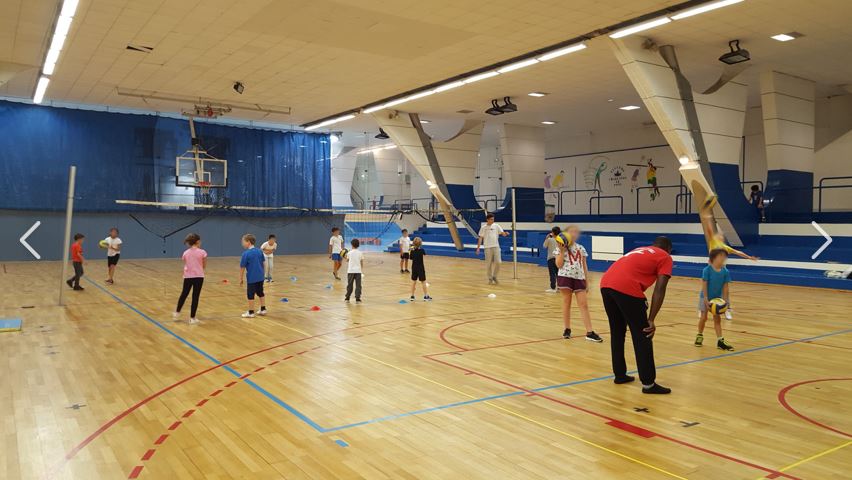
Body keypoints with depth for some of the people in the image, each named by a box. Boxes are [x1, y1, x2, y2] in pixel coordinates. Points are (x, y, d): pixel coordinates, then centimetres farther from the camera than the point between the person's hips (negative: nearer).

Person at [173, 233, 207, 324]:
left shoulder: (185, 253, 2)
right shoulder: (202, 252, -7)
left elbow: (185, 266, 5)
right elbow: (204, 267, 0)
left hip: (188, 276, 3)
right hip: (198, 277, -3)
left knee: (184, 294, 22)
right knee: (195, 297, 4)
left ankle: (177, 313, 35)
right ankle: (192, 318, 7)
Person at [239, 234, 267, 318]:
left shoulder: (246, 253, -15)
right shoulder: (259, 251, 2)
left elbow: (242, 267, -10)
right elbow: (263, 263, 10)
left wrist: (241, 278, -1)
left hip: (251, 278, -6)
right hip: (260, 277, 6)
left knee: (250, 295, 5)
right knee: (260, 293, 18)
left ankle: (251, 312, 11)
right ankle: (263, 309, 25)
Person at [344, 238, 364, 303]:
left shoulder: (350, 253, -2)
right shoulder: (360, 253, 1)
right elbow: (362, 262, 7)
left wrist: (346, 255, 40)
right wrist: (362, 270, 20)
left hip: (351, 271, 0)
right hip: (358, 271, 0)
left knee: (349, 285, 11)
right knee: (358, 285, 1)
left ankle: (347, 298, 18)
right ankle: (357, 299, -5)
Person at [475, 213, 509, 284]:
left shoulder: (496, 226, 5)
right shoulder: (483, 227, 2)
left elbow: (502, 233, -2)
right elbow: (480, 238, 4)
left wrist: (505, 234, -26)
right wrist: (478, 247, -2)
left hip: (496, 247, 1)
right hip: (487, 248, -1)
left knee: (498, 262, -7)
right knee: (488, 264, 2)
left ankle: (494, 276, 13)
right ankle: (490, 278, 16)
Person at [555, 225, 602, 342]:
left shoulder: (581, 248, 12)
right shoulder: (561, 248, 2)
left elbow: (584, 266, 14)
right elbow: (559, 265, -7)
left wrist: (586, 281, 11)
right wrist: (562, 251, -12)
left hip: (579, 278, 3)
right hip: (565, 277, -3)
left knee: (584, 305, -2)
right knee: (566, 303, 4)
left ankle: (590, 332, -5)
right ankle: (567, 329, 16)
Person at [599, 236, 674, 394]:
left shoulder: (640, 250, 34)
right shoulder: (665, 257, 14)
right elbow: (659, 289, 1)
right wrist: (651, 320, -2)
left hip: (606, 284, 7)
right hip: (626, 288, -7)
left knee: (617, 332, 21)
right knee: (642, 336, 4)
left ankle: (620, 374, 30)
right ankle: (648, 383, 8)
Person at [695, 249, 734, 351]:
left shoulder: (725, 271, -8)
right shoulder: (707, 270, -19)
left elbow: (725, 286, -4)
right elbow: (704, 285, -17)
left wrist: (725, 300, -6)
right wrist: (706, 299, -19)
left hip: (717, 298, 4)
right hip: (706, 297, -3)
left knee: (717, 318, 5)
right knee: (704, 317, 5)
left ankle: (720, 340, 5)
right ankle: (700, 336, 27)